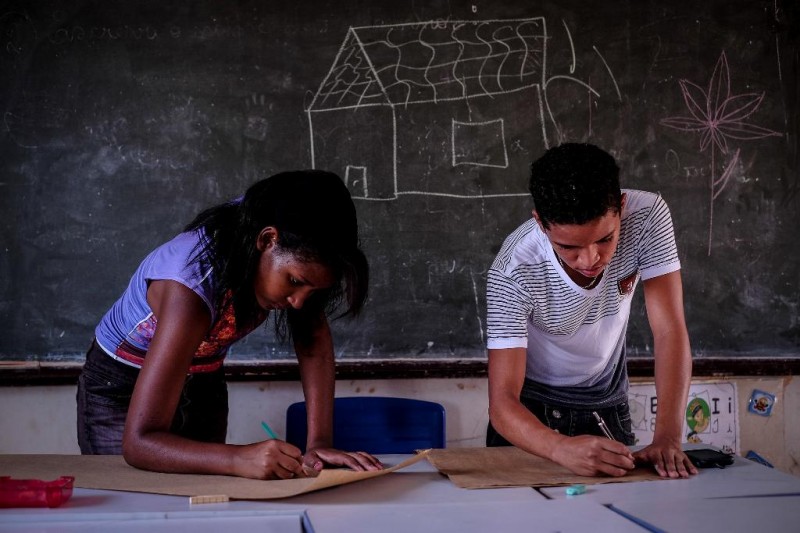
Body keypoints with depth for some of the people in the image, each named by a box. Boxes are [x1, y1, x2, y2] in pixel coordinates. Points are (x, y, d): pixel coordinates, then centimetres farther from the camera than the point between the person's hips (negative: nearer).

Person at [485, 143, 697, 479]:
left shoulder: (648, 216, -23)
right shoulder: (514, 271, -31)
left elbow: (670, 332, -23)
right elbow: (502, 403, -32)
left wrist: (667, 439, -35)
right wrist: (563, 449, -52)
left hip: (607, 406, 2)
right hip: (529, 412, -2)